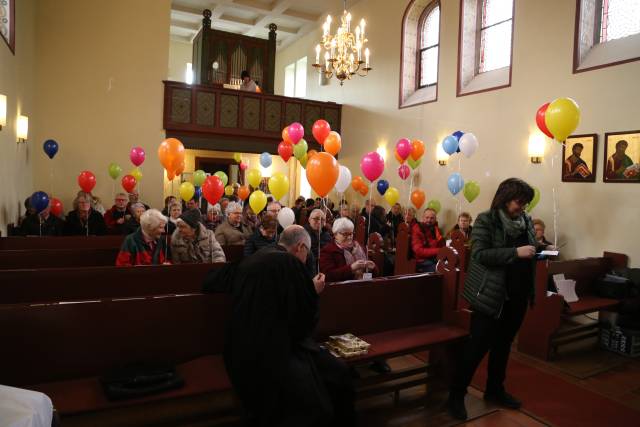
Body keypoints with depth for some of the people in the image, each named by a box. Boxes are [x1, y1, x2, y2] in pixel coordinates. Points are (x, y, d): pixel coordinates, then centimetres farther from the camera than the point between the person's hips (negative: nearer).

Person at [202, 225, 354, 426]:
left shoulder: (253, 258, 12)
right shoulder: (291, 263, -12)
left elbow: (210, 282, 26)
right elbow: (303, 324, -9)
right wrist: (314, 293, 8)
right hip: (269, 355, -9)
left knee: (338, 372, 4)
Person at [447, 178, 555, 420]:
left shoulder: (526, 221, 9)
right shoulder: (486, 220, -11)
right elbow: (480, 254, -22)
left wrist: (540, 255, 2)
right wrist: (515, 252, -27)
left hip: (518, 295, 7)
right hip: (491, 295, -7)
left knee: (504, 343, 18)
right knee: (478, 345, -2)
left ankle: (495, 390, 35)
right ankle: (456, 395, 11)